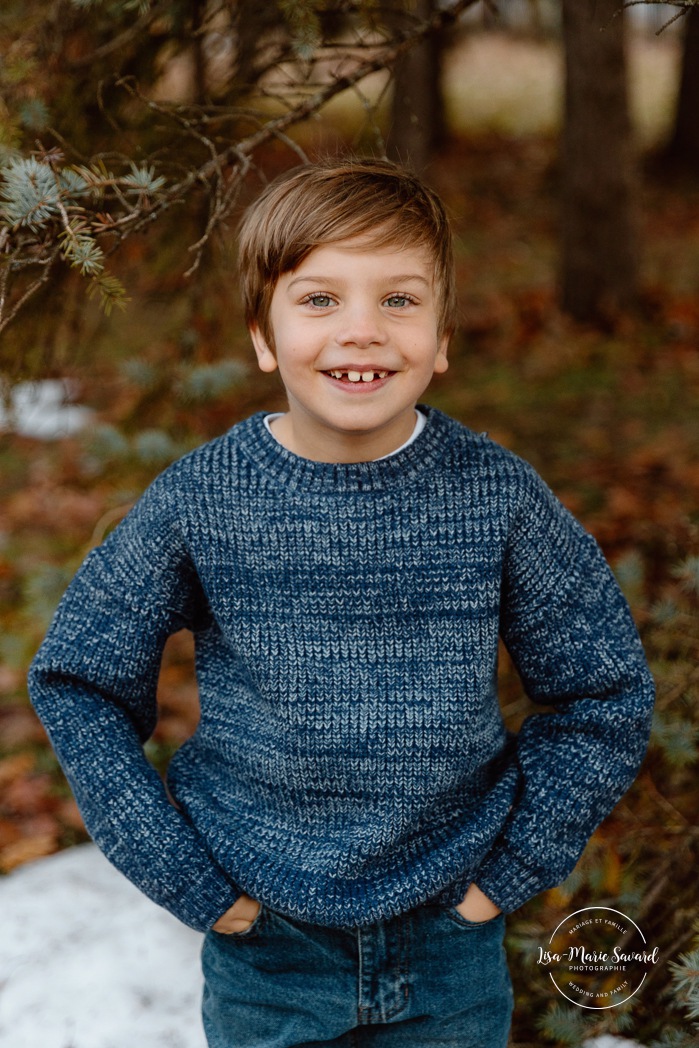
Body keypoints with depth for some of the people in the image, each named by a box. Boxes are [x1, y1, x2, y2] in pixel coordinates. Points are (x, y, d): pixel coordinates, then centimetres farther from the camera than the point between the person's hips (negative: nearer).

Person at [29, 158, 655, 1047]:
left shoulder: (499, 497, -11)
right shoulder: (195, 504, -13)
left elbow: (605, 692, 0)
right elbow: (77, 683, -3)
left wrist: (514, 868, -4)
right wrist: (188, 879, -7)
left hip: (451, 941, 1)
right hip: (266, 942, 0)